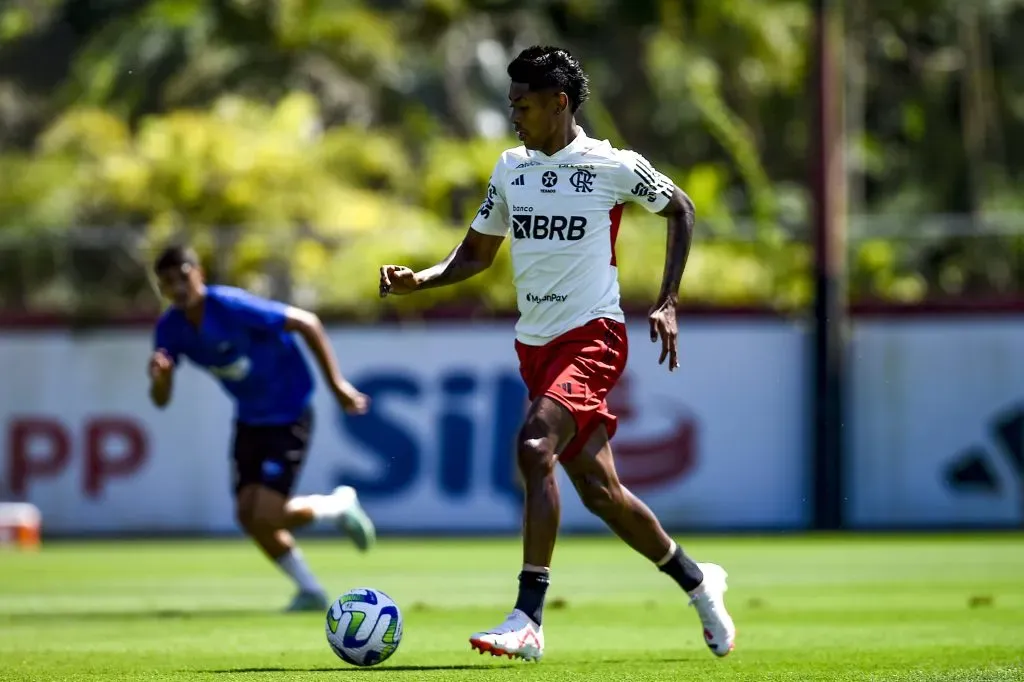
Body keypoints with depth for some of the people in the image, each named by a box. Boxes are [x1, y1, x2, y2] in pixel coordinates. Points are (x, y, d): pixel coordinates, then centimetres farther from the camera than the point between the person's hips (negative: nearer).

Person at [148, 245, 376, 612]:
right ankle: (310, 591, 20)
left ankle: (337, 506, 15)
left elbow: (306, 323, -20)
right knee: (248, 516, 0)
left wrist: (336, 383, -17)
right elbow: (161, 400, -6)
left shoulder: (233, 307, -27)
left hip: (289, 414, -7)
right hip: (249, 420, 7)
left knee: (265, 517, -14)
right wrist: (159, 377, -30)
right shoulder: (170, 328, -8)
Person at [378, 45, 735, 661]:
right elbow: (477, 252, 17)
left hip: (592, 336, -7)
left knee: (534, 447, -28)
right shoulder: (511, 167, 9)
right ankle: (697, 581, 32)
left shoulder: (614, 167, -8)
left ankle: (529, 621, -30)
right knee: (597, 489, 9)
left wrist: (668, 303, 1)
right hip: (535, 344, 7)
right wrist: (420, 280, -1)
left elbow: (681, 209, 7)